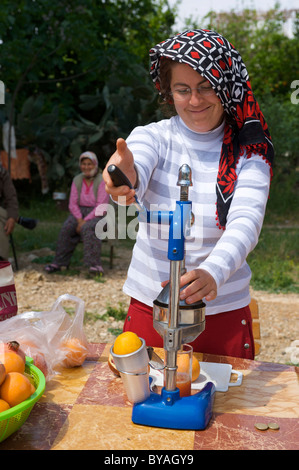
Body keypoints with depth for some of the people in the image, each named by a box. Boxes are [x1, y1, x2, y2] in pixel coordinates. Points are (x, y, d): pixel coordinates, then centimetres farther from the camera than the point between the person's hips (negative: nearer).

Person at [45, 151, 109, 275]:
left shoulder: (102, 181, -8)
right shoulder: (77, 180, 7)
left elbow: (101, 207, -13)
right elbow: (72, 204, 5)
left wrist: (85, 220, -20)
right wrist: (80, 220, -12)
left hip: (97, 215, -4)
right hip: (79, 213, 4)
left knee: (88, 228, -35)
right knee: (67, 228, -24)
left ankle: (95, 264, -35)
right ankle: (59, 262, -18)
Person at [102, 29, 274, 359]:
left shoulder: (248, 154, -5)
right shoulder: (152, 136, -5)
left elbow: (246, 222, -21)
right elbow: (137, 174, -27)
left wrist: (213, 273, -40)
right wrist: (124, 174, -51)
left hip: (224, 312, 0)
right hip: (149, 305, 1)